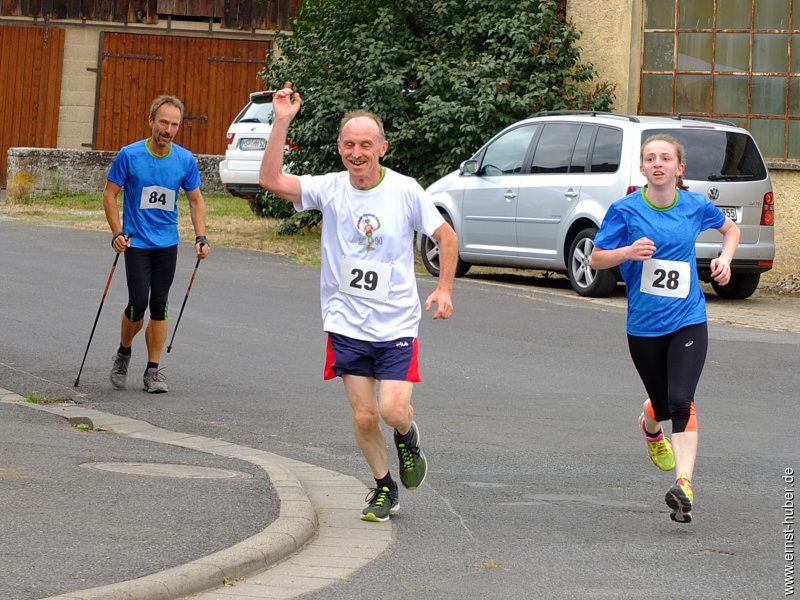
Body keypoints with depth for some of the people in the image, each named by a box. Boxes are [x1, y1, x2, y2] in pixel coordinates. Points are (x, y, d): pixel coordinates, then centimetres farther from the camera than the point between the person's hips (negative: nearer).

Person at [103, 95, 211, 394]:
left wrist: (201, 238, -2)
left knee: (159, 305, 2)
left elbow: (196, 200, 9)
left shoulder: (186, 160, -2)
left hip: (167, 243, 3)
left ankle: (153, 370, 10)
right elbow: (110, 194, -4)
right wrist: (117, 233, -15)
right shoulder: (129, 156, -10)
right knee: (138, 303, -9)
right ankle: (123, 354, 18)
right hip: (136, 243, -3)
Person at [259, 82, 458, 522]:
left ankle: (407, 438, 23)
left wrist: (444, 289, -5)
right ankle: (384, 489, 25)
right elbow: (271, 180, -16)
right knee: (363, 417, 3)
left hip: (397, 324, -2)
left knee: (393, 410, -14)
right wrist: (282, 123, -23)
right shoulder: (329, 189, -4)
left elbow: (446, 236, 5)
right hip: (346, 324, 2)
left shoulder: (405, 191, -7)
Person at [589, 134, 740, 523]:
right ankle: (650, 426, 50)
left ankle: (684, 483, -20)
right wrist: (628, 251, -22)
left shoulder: (695, 206, 0)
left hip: (688, 320, 0)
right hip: (644, 325, 0)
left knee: (681, 401, -16)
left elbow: (731, 229, 20)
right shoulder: (626, 210, -7)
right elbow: (596, 259, -4)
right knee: (663, 404, 12)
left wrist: (725, 258, 1)